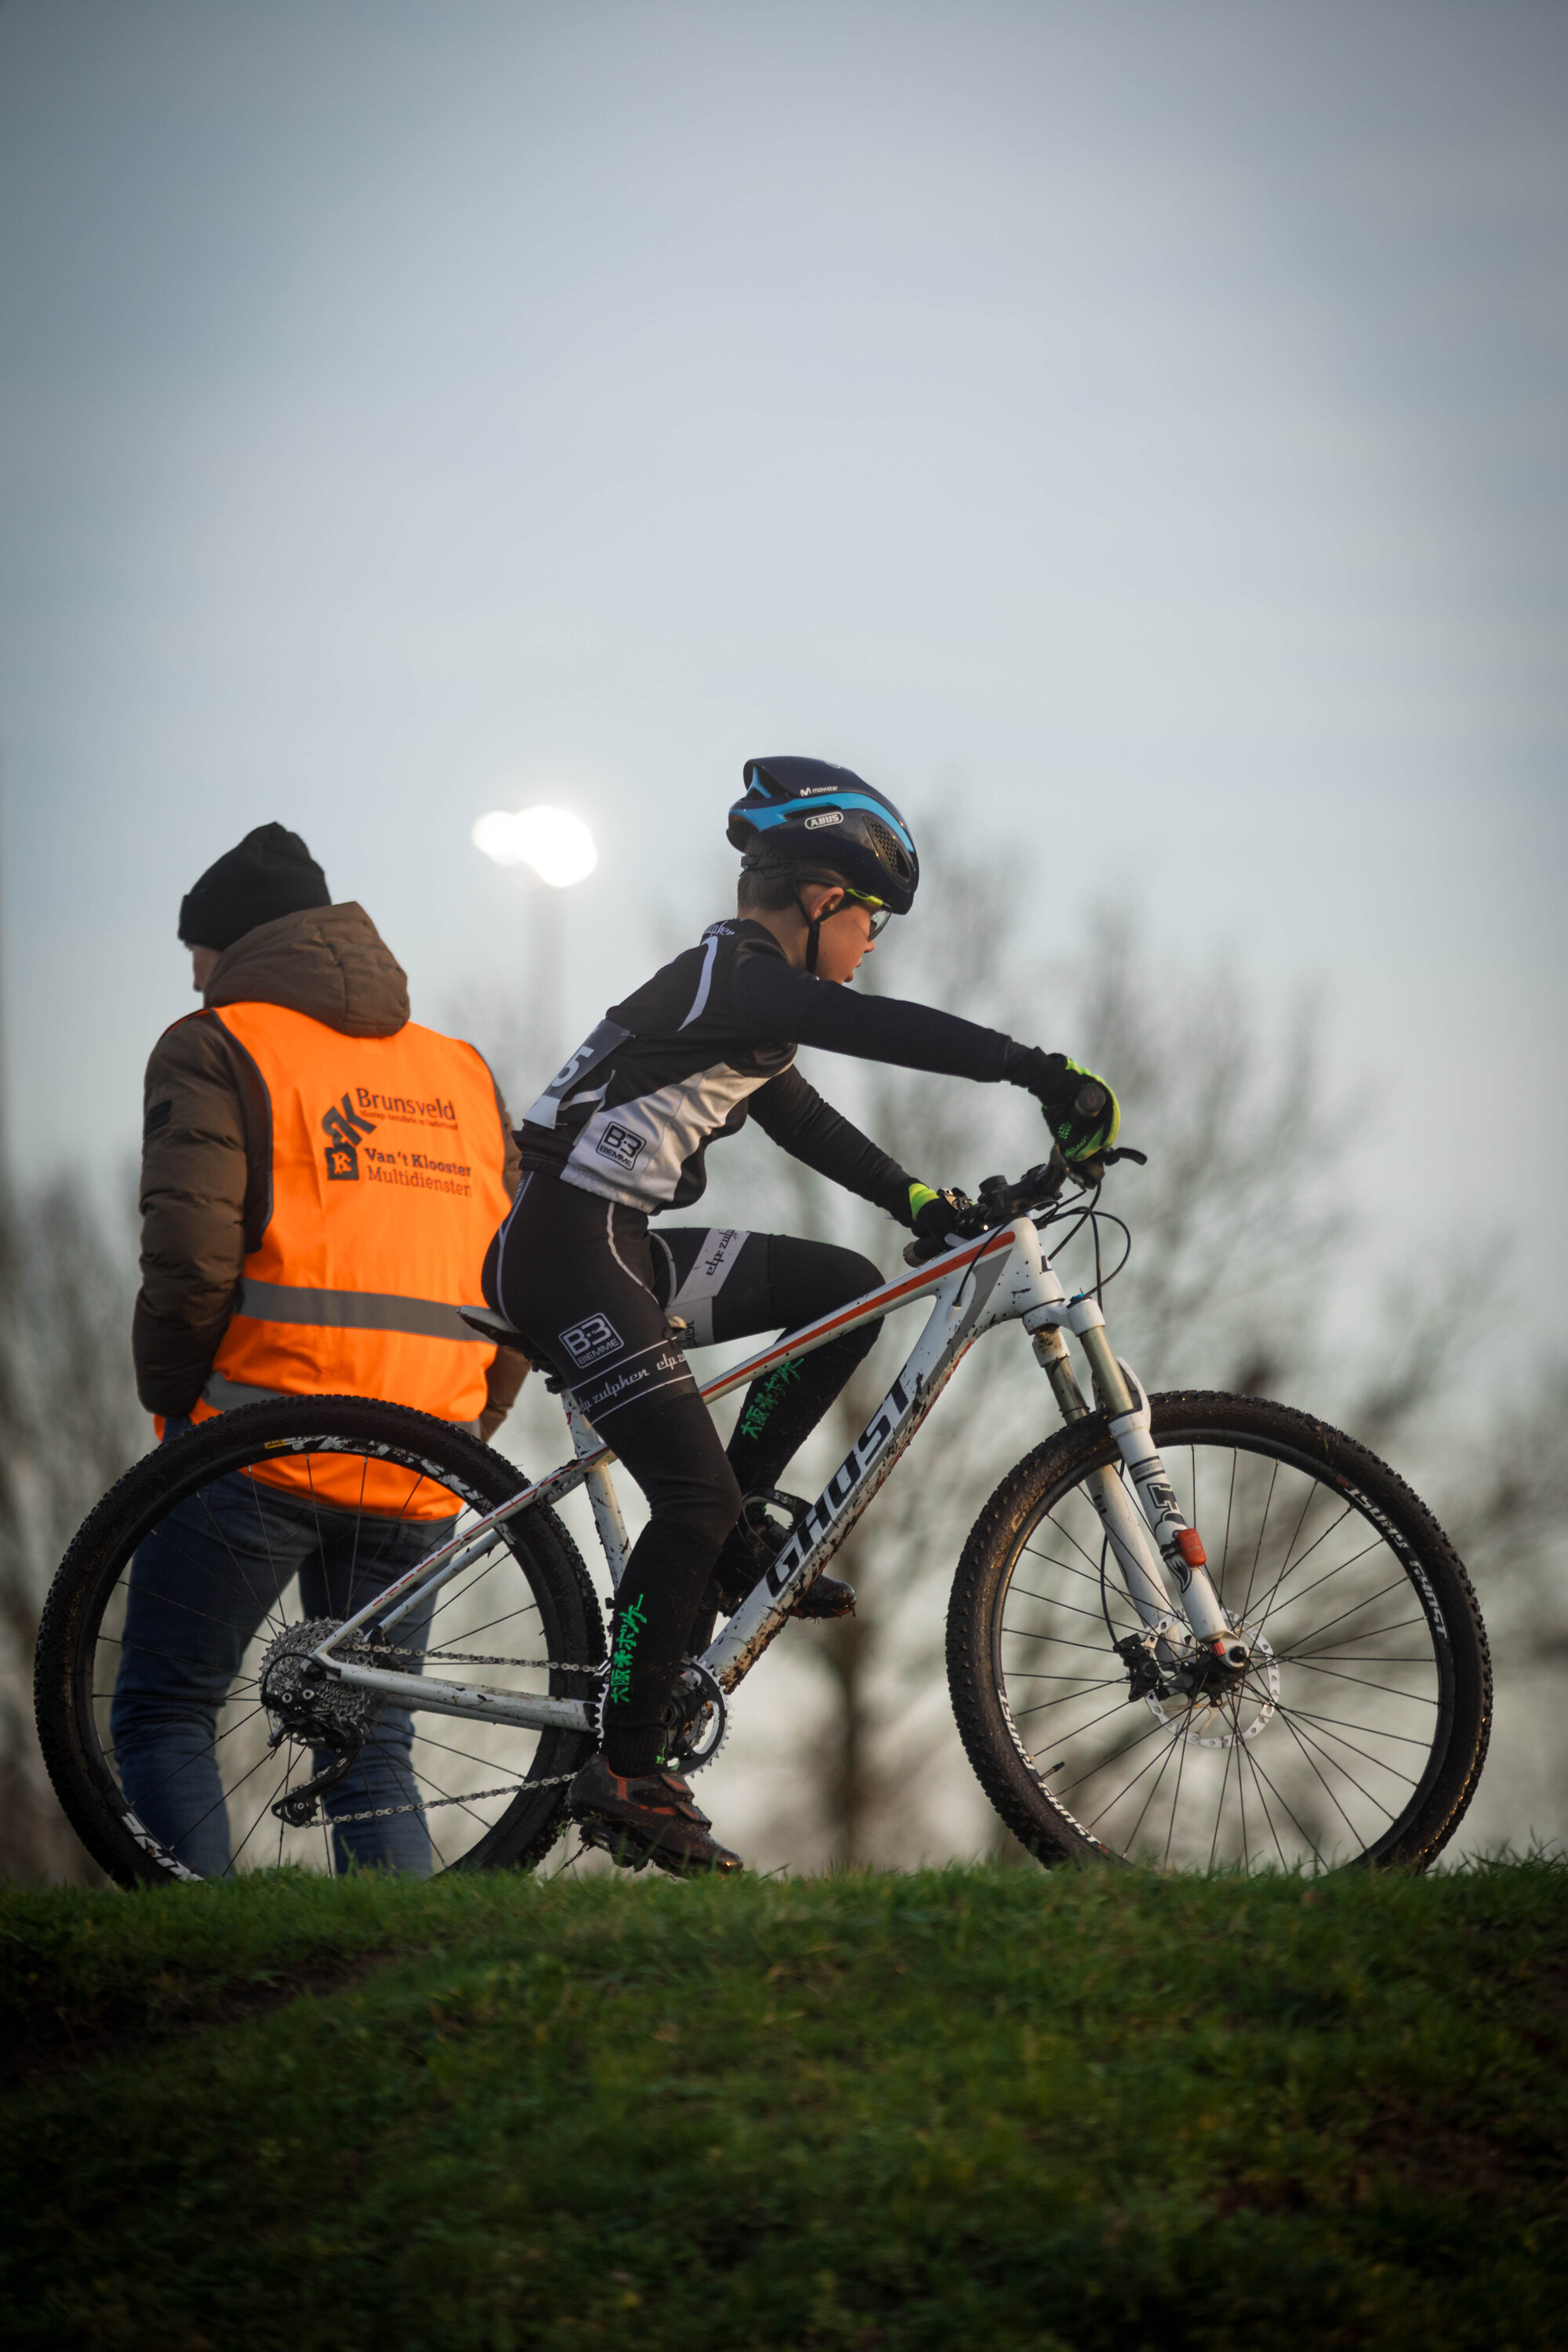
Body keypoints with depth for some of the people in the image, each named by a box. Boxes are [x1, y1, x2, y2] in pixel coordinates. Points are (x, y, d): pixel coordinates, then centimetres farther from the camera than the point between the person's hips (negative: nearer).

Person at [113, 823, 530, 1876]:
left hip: (260, 1453, -5)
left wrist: (174, 1403, 0)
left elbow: (192, 1258, -14)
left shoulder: (218, 1049, 0)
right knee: (375, 1746, 12)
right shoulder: (461, 1070, 18)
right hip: (418, 1475, 5)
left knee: (163, 1716, 5)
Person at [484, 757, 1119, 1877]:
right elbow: (878, 1029, -26)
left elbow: (806, 1122, 23)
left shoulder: (752, 1001, 18)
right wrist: (1041, 1070, -31)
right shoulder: (728, 974, -14)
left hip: (623, 1248, 10)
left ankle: (736, 1533, 10)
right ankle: (626, 1776, -9)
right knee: (696, 1495, -16)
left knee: (845, 1291, 8)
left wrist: (924, 1203, 12)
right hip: (569, 1251, -10)